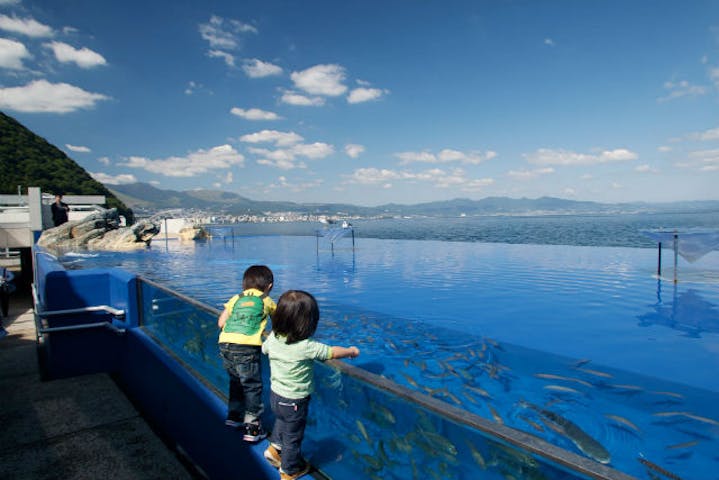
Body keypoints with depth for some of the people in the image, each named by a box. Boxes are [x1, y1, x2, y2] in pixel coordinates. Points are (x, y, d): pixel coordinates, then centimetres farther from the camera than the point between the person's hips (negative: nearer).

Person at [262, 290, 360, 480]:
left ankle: (274, 447, 43)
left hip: (275, 394, 6)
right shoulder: (306, 346, -32)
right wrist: (352, 351, -4)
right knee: (293, 436, 18)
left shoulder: (272, 338, -13)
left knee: (281, 421, 36)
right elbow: (333, 352, -22)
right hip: (294, 401, -6)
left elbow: (264, 349, 10)